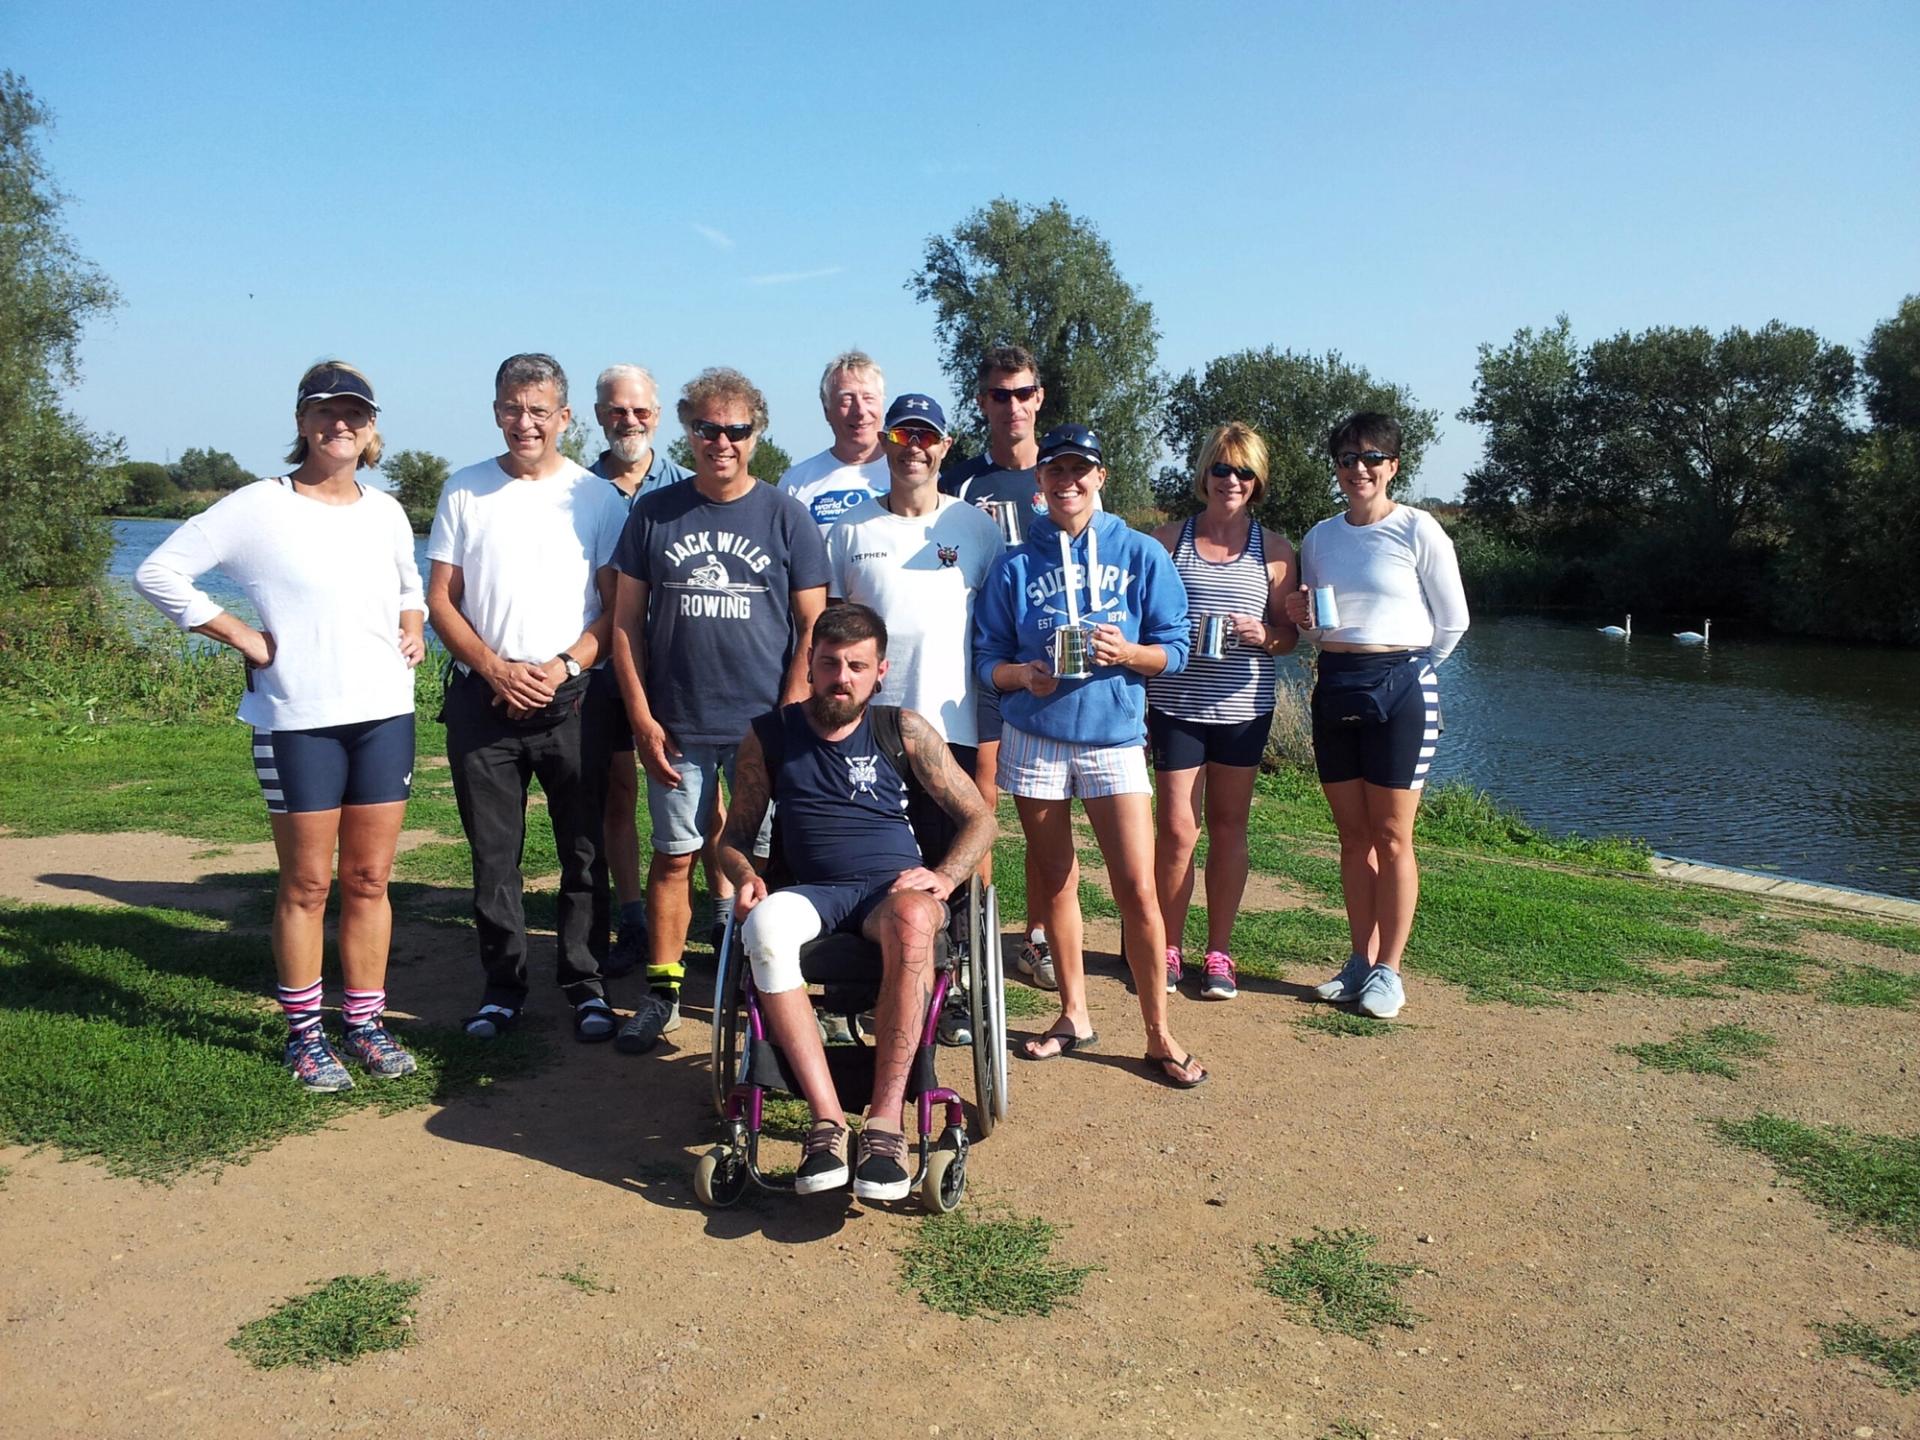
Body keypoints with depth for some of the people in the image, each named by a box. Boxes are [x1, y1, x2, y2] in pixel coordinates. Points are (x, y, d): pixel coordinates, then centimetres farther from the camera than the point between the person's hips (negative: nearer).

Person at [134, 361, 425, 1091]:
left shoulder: (386, 511, 10)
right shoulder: (258, 508, -6)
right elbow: (158, 572, -6)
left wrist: (414, 627, 7)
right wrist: (242, 636, -10)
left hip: (385, 713, 4)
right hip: (299, 721, -4)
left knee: (370, 879, 9)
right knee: (308, 884, 3)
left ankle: (365, 1023, 19)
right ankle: (304, 1033, 16)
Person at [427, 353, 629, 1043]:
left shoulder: (596, 495, 4)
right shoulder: (465, 490, 8)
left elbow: (616, 606, 3)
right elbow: (440, 599, 6)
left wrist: (562, 667, -12)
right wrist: (495, 668, -9)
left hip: (571, 696, -1)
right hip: (483, 697, 1)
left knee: (584, 850, 2)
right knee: (492, 852, 7)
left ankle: (585, 984, 15)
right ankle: (503, 985, 20)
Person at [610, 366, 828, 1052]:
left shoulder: (787, 516, 2)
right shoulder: (653, 513, 5)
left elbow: (813, 628, 1)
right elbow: (626, 621, 6)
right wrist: (642, 718, -2)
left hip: (766, 724, -1)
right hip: (676, 727, 1)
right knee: (673, 857, 7)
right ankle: (663, 990, 19)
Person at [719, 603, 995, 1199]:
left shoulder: (905, 731, 9)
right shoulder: (770, 736, 12)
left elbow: (979, 820, 11)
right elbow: (735, 835, 18)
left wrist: (943, 877, -9)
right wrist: (745, 875, -5)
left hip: (894, 887, -1)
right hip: (812, 893, 1)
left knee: (911, 919, -39)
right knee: (766, 923, -36)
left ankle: (886, 1121, -36)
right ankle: (827, 1118, -36)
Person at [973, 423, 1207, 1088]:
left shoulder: (1140, 553, 1)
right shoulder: (1014, 565, 4)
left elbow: (1174, 645, 1)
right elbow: (987, 658, 4)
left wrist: (1126, 653, -18)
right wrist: (1022, 674, -17)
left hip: (1114, 736, -1)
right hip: (1034, 737, 2)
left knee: (1137, 890, -6)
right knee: (1056, 883, 10)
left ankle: (1159, 1034, 8)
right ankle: (1074, 1015, 26)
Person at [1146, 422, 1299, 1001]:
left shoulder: (1273, 549, 5)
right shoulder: (1170, 539, 3)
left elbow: (1290, 633, 7)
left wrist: (1262, 636, -13)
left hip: (1243, 706, 1)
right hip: (1176, 703, -1)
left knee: (1229, 828, 9)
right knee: (1176, 829, -1)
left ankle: (1218, 953, 20)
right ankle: (1168, 949, 16)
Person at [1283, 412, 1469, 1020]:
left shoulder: (1418, 530, -4)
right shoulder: (1320, 538, 10)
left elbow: (1453, 621, 1)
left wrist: (1411, 672, 5)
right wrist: (1302, 617, -3)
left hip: (1400, 687, -5)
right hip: (1335, 686, 5)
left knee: (1391, 837, -1)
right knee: (1352, 834, 9)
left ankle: (1388, 970, 8)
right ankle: (1361, 961, 18)